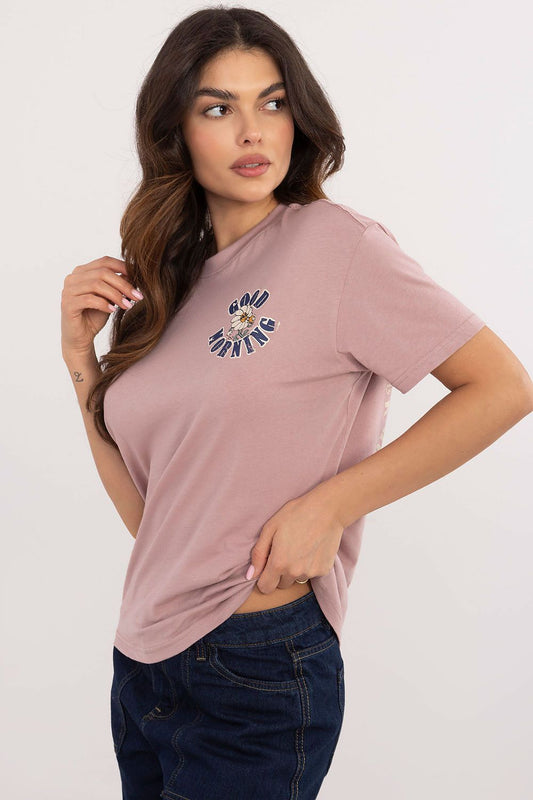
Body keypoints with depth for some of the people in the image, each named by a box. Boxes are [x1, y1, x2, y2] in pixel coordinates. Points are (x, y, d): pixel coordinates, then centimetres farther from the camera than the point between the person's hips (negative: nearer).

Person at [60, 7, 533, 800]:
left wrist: (329, 506, -18)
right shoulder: (173, 280, 7)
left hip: (258, 670, -6)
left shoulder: (336, 243, -11)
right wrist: (82, 358, -3)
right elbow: (146, 511, 5)